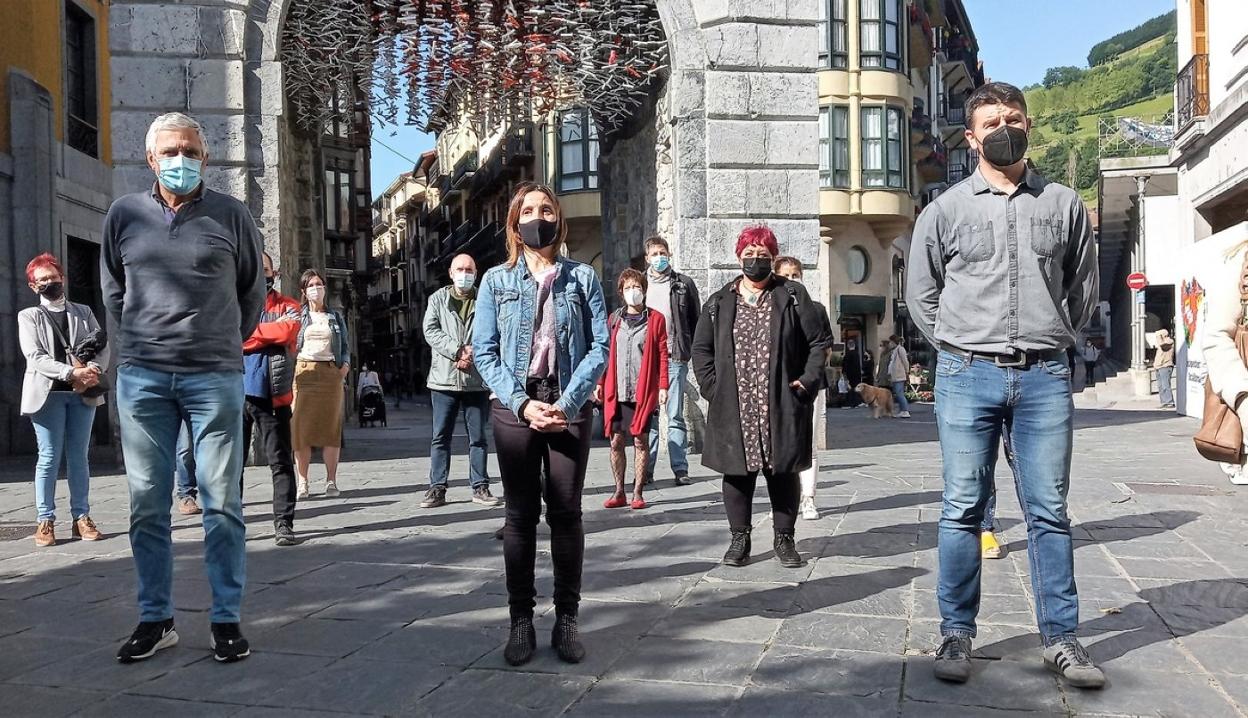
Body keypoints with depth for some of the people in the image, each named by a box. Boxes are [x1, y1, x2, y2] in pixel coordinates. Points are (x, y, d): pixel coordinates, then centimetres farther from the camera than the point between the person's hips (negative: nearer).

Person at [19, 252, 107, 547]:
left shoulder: (84, 312, 16)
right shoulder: (28, 316, 8)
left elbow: (102, 347, 6)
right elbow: (35, 356, -6)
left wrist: (93, 369, -15)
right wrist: (71, 373, -19)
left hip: (83, 393, 2)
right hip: (48, 393, -2)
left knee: (79, 456, 3)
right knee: (50, 457, -4)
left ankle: (81, 518, 6)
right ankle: (45, 521, 0)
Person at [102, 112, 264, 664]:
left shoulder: (231, 215, 2)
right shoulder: (124, 214, 8)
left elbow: (253, 290, 13)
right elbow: (112, 288, 20)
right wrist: (141, 340, 16)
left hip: (215, 376, -2)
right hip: (141, 377, 2)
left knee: (221, 501, 1)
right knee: (147, 504, 6)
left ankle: (226, 619, 9)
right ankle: (155, 619, 16)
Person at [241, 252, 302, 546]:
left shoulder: (287, 306, 7)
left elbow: (288, 330, -15)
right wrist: (269, 334, -9)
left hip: (271, 396, -2)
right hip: (236, 395, 2)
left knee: (280, 461, -2)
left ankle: (284, 524, 2)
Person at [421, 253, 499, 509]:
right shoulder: (438, 299, 9)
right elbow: (430, 331, -2)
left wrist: (473, 354, -16)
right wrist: (458, 350, -14)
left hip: (477, 380, 0)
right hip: (444, 379, 0)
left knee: (478, 437, 6)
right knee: (440, 436, 3)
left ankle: (480, 487, 13)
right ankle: (437, 488, 9)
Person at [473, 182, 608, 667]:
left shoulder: (582, 277, 6)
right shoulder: (496, 281, 7)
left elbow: (599, 347, -1)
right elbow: (484, 352, 1)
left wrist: (566, 403, -12)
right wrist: (522, 403, -12)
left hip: (569, 410, 0)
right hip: (514, 410, 0)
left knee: (566, 514, 4)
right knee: (520, 516, 4)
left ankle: (566, 621, 13)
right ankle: (521, 621, 12)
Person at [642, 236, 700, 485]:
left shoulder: (684, 284, 6)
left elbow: (696, 320, 8)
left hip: (675, 358, -1)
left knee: (675, 416, 2)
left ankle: (680, 468, 7)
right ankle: (646, 469, 11)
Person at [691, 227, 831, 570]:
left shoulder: (794, 296, 6)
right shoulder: (718, 303, 10)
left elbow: (819, 342, 5)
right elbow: (701, 349, 11)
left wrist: (807, 382, -5)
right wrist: (712, 386, -1)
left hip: (782, 406, -1)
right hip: (735, 409, 1)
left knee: (783, 472, 6)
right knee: (737, 471, 6)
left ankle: (784, 538, 20)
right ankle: (740, 538, 18)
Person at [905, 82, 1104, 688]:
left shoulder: (1064, 204, 10)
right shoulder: (945, 209, 6)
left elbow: (1082, 286, 19)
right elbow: (921, 294, 12)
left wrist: (1049, 340, 11)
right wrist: (959, 350, 6)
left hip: (1045, 377, 1)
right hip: (967, 376, -1)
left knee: (1049, 511, 5)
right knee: (962, 509, 2)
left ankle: (1060, 638, 14)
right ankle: (957, 633, 11)